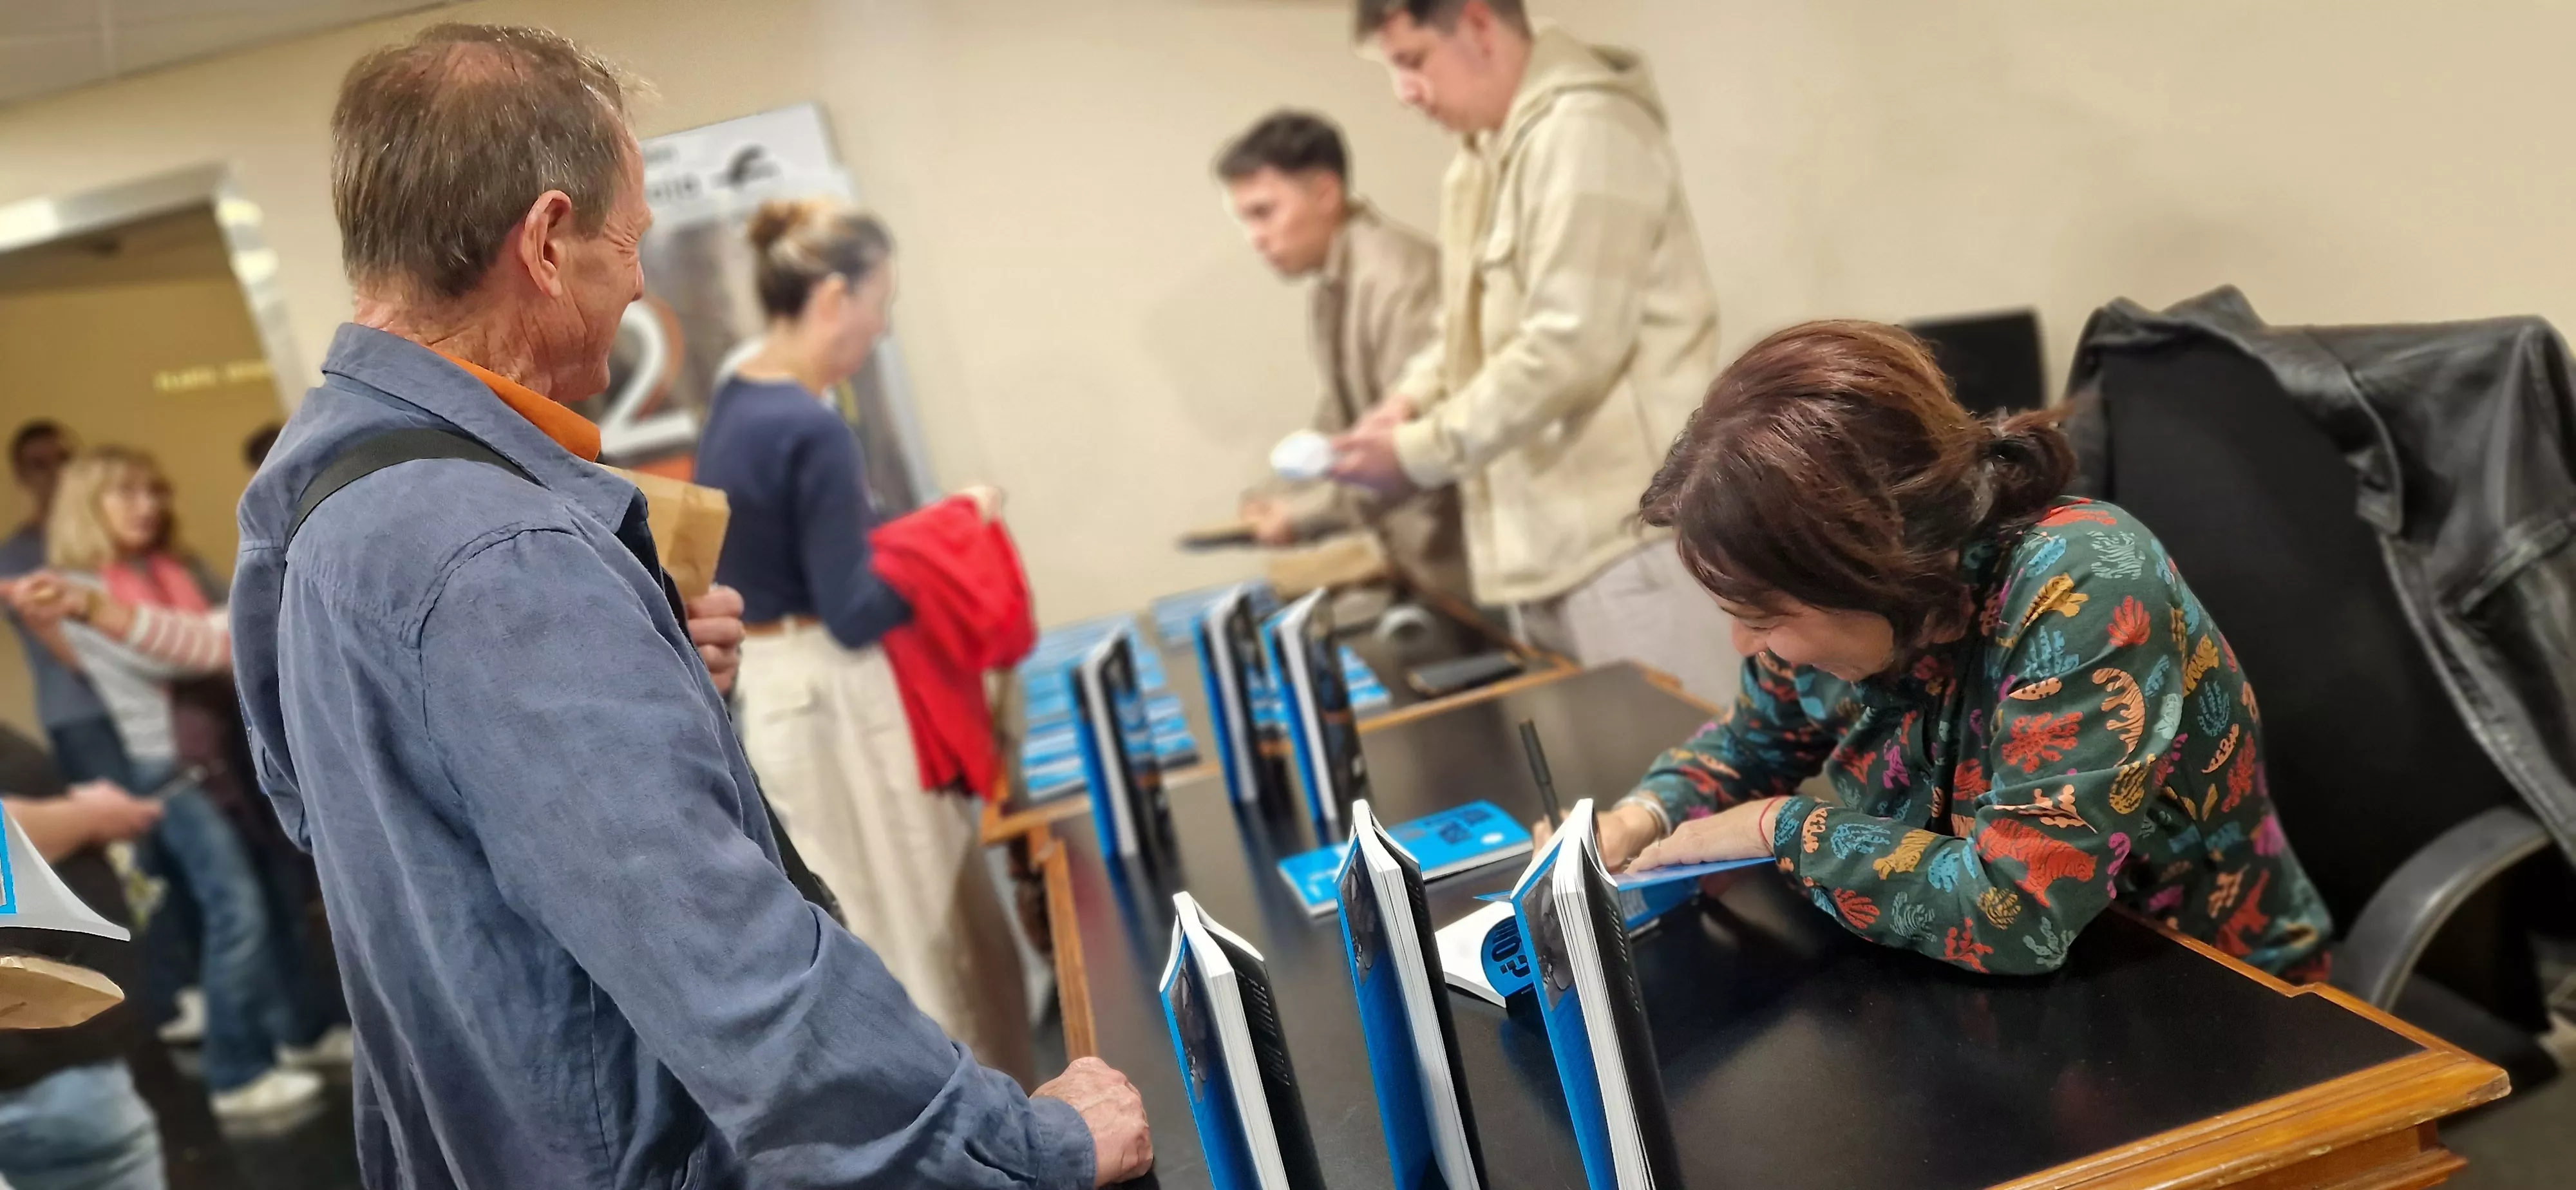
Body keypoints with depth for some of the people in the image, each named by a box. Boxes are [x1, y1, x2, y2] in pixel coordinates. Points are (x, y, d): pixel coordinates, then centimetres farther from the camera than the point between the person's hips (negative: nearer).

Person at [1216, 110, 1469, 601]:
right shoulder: (1328, 291, 11)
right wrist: (1282, 500, 5)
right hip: (1412, 556, 9)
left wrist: (1308, 514, -19)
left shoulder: (1398, 278, -20)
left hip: (1458, 555, -9)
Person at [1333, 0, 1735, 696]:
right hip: (1548, 536, 9)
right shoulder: (1486, 155, 16)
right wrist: (1413, 399, 5)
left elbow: (1572, 345, -20)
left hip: (1628, 528, -9)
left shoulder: (1584, 128, -13)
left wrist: (1420, 453, -14)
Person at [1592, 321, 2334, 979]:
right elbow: (1757, 737, 12)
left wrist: (1780, 827, -22)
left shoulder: (2084, 590, -27)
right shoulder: (1849, 600, -8)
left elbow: (2015, 914, -33)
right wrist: (1641, 818, -7)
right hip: (1990, 994, 5)